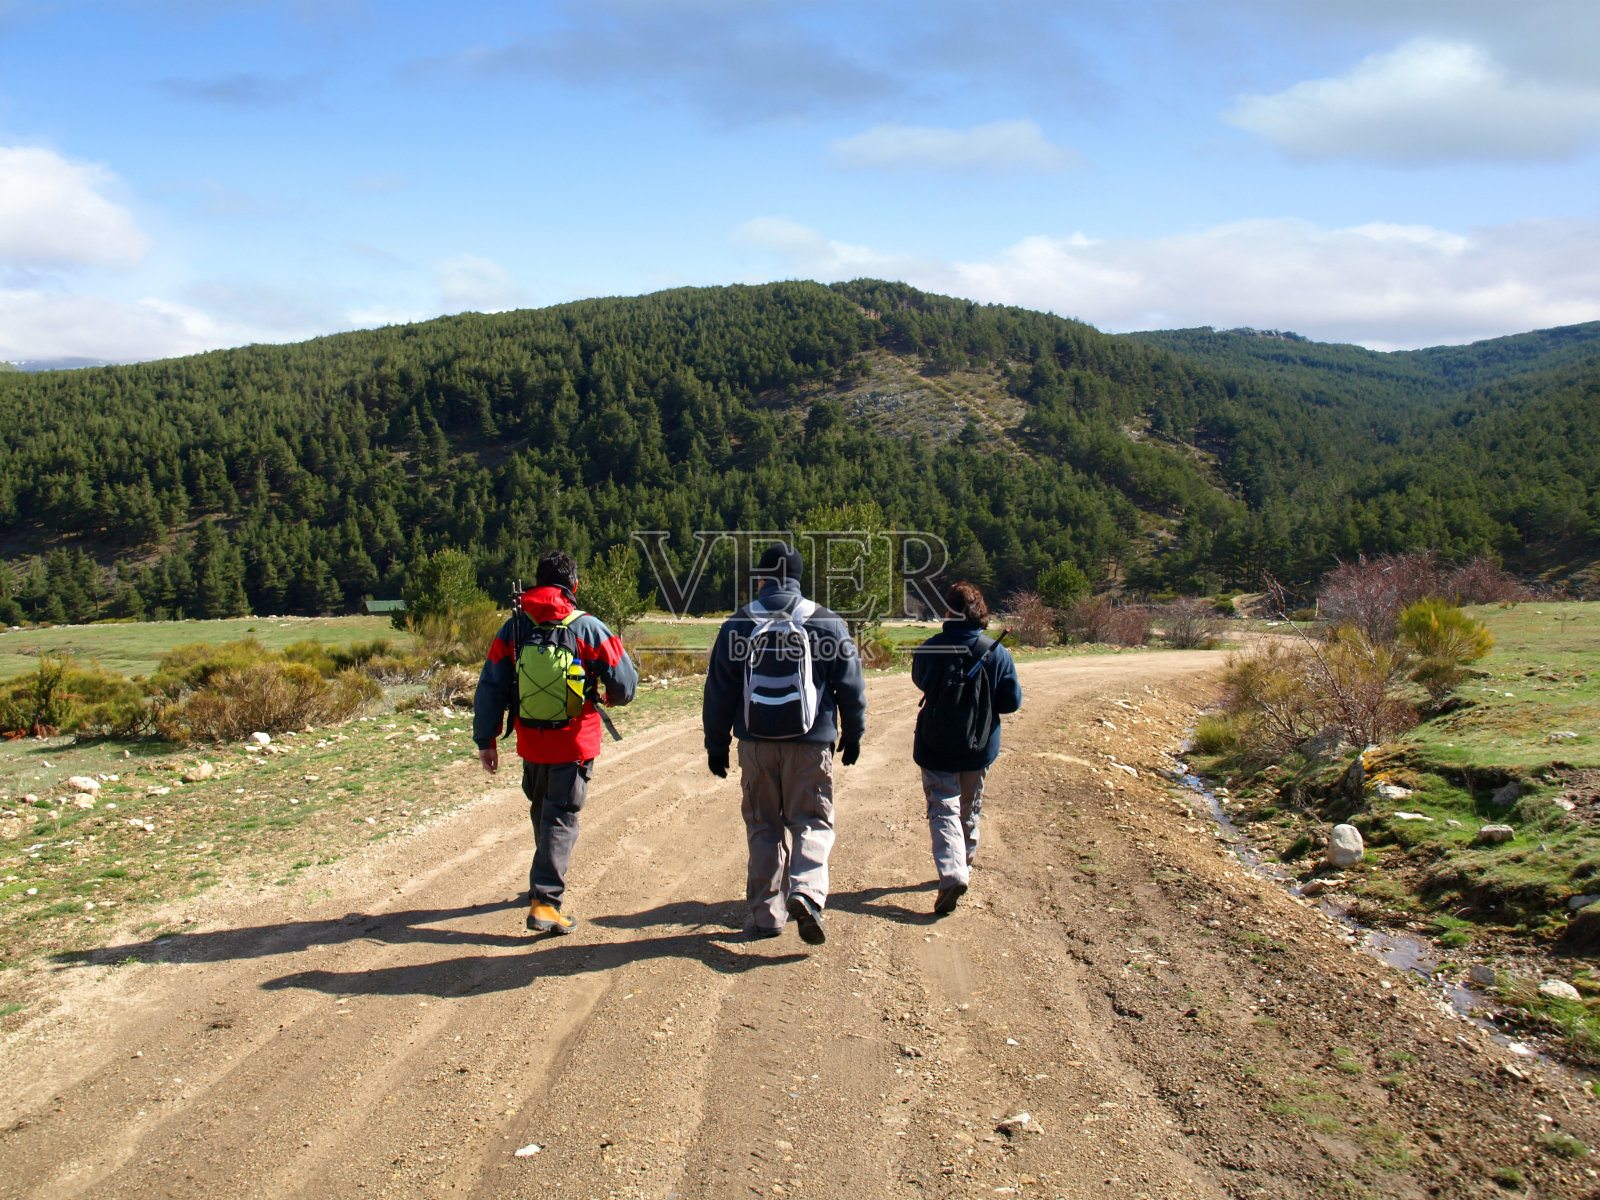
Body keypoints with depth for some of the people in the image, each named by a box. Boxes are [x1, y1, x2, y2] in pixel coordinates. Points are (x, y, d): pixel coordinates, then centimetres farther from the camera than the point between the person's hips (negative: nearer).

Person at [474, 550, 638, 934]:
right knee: (561, 818, 0)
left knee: (542, 812, 23)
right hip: (574, 741, -4)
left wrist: (485, 740, 7)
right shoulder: (586, 627, -9)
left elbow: (490, 688, 0)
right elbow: (624, 681, -7)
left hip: (531, 742, 4)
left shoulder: (513, 628, 0)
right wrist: (614, 697, 17)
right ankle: (545, 901, -11)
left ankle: (547, 881, 40)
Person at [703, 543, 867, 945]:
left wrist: (716, 745, 13)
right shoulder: (826, 622, 1)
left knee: (763, 825, 12)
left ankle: (765, 912, 13)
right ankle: (806, 892, -19)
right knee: (811, 822, 5)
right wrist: (852, 734, 14)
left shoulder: (738, 624, 3)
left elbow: (719, 690, 4)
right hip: (811, 742, -1)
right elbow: (850, 683, 3)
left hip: (756, 743, 1)